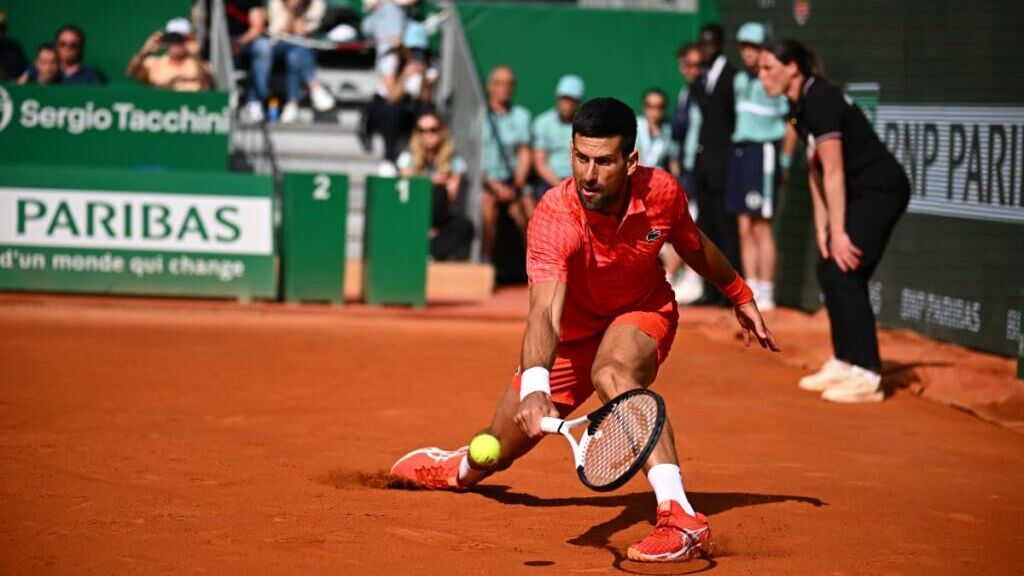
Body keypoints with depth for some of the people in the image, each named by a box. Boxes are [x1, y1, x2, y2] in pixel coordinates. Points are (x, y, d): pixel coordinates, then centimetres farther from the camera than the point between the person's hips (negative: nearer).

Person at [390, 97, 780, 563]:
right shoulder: (553, 218, -35)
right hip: (574, 331, 0)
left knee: (613, 373, -38)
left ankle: (681, 517, -46)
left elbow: (692, 245, 2)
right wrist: (534, 385, -66)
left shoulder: (661, 191, -23)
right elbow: (544, 312, -48)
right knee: (494, 455, 11)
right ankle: (455, 468, 52)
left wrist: (740, 297, 16)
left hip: (643, 313, 0)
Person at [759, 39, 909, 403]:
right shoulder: (799, 105, 8)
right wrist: (821, 226, 6)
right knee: (828, 272, 11)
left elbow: (833, 173, -22)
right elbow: (816, 170, 10)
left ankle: (867, 378, -12)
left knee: (845, 274, -14)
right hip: (860, 194, 10)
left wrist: (839, 233, -21)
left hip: (882, 191, -10)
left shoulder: (820, 101, -21)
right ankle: (843, 365, 21)